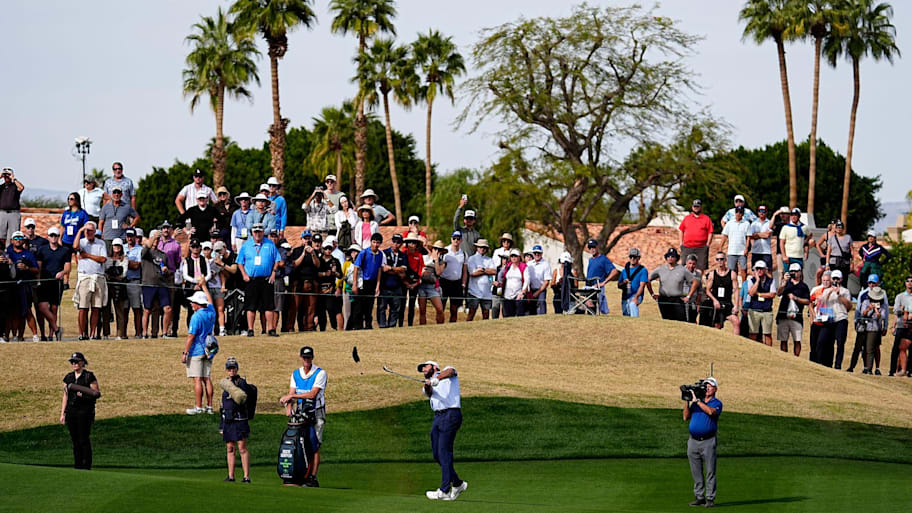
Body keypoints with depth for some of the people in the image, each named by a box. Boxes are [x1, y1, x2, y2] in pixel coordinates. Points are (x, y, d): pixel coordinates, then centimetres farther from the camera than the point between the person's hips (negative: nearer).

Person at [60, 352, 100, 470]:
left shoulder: (89, 376, -3)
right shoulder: (68, 377, 14)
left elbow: (97, 394, -5)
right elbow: (65, 396, 16)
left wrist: (84, 395, -19)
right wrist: (62, 413, 11)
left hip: (85, 411, -6)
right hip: (71, 410, 6)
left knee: (84, 439, -8)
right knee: (75, 440, 7)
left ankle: (86, 466, -4)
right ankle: (77, 465, 12)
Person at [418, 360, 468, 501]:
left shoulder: (447, 370, 11)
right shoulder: (430, 385, 24)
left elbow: (450, 372, -14)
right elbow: (429, 393, 1)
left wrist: (437, 378, -32)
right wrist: (427, 386, -22)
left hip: (450, 414, -7)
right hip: (437, 417, 7)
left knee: (444, 452, -12)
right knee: (437, 454, 6)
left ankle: (445, 491, -13)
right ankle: (457, 483, 19)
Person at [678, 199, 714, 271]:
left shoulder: (706, 219, 6)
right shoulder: (686, 218, 14)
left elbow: (710, 233, 3)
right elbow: (681, 231, 18)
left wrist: (707, 245, -5)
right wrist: (681, 244, 9)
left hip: (701, 248, -2)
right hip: (687, 248, 2)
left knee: (700, 268, -5)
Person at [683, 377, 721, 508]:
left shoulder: (716, 403, 2)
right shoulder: (696, 402, 17)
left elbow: (711, 411, -20)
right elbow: (686, 417, 11)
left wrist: (697, 401, -16)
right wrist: (687, 401, 1)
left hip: (708, 441, -5)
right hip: (693, 441, 5)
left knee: (710, 471, -5)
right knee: (696, 472, 7)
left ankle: (710, 498, -3)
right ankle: (699, 497, 14)